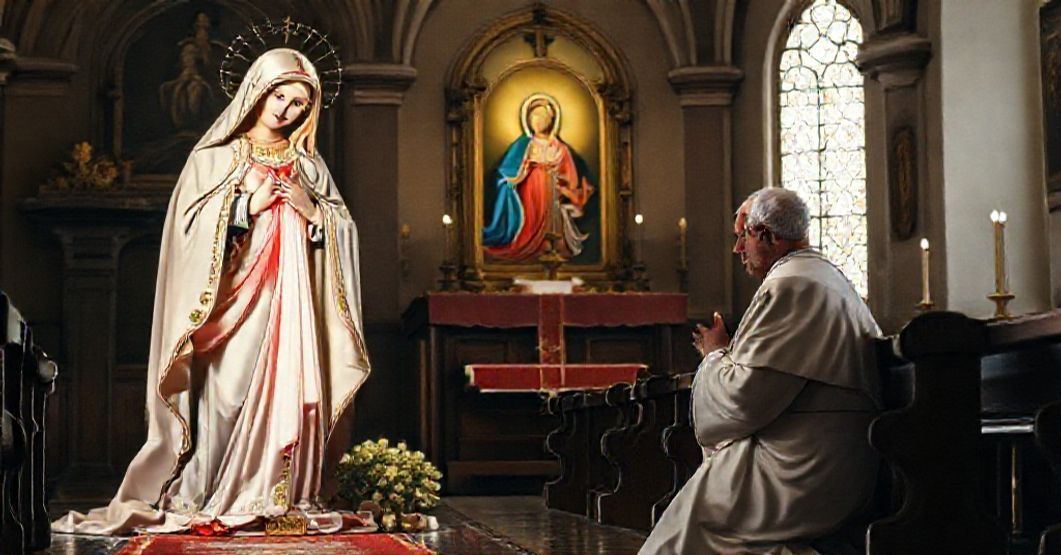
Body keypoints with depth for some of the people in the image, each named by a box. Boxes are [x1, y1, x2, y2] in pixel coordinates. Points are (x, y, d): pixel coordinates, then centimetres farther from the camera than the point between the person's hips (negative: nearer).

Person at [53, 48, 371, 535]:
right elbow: (193, 224, -3)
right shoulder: (215, 157, 8)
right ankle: (210, 500, -7)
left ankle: (279, 499, -2)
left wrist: (311, 208, -3)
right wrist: (247, 206, -11)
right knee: (226, 390, -12)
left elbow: (342, 230, 14)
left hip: (290, 302, 3)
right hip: (233, 298, -3)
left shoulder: (309, 166, 17)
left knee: (286, 390, -6)